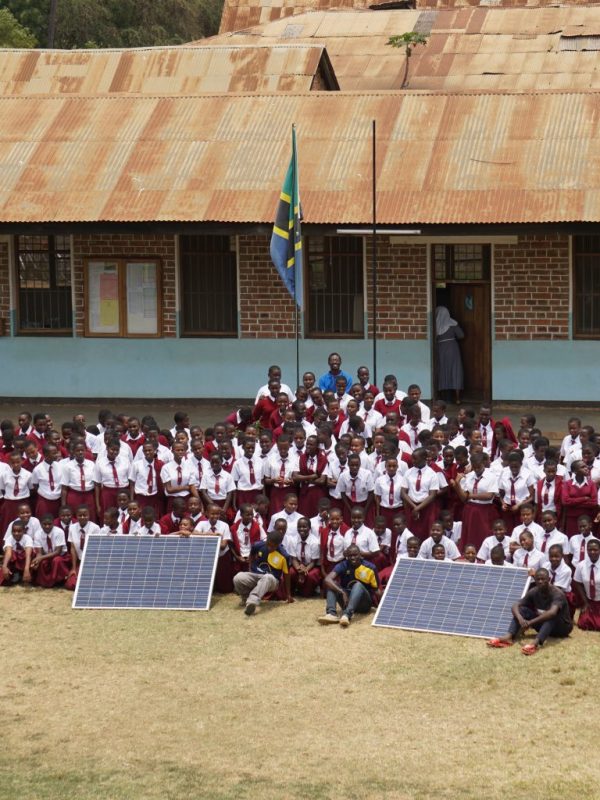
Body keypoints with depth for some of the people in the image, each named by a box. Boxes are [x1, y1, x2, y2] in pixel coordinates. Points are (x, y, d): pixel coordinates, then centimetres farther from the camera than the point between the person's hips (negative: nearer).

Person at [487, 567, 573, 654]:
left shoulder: (557, 593, -25)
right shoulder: (534, 592, -8)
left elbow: (552, 612, -43)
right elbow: (515, 606, -15)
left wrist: (530, 623, -48)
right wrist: (520, 619, -38)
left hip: (562, 627, -5)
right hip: (544, 625, 5)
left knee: (552, 615, -38)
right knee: (522, 609, -15)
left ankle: (536, 643, -57)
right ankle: (509, 637, -35)